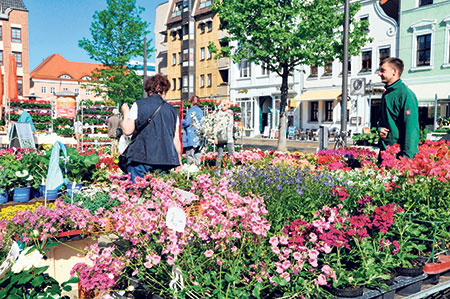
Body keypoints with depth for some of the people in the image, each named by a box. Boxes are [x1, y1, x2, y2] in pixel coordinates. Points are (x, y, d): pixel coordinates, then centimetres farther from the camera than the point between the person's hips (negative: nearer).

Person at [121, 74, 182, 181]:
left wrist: (125, 113, 15)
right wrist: (179, 162, 19)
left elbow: (127, 130, -3)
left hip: (141, 157, -3)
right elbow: (176, 139, 10)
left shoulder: (138, 105, 2)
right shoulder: (172, 110, 11)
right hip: (165, 160, 3)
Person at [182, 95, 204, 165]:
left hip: (191, 135, -6)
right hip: (199, 136, 6)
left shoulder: (191, 110, -8)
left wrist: (182, 122, 9)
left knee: (190, 153, -5)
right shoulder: (200, 111, 11)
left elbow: (187, 123, -11)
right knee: (197, 154, 9)